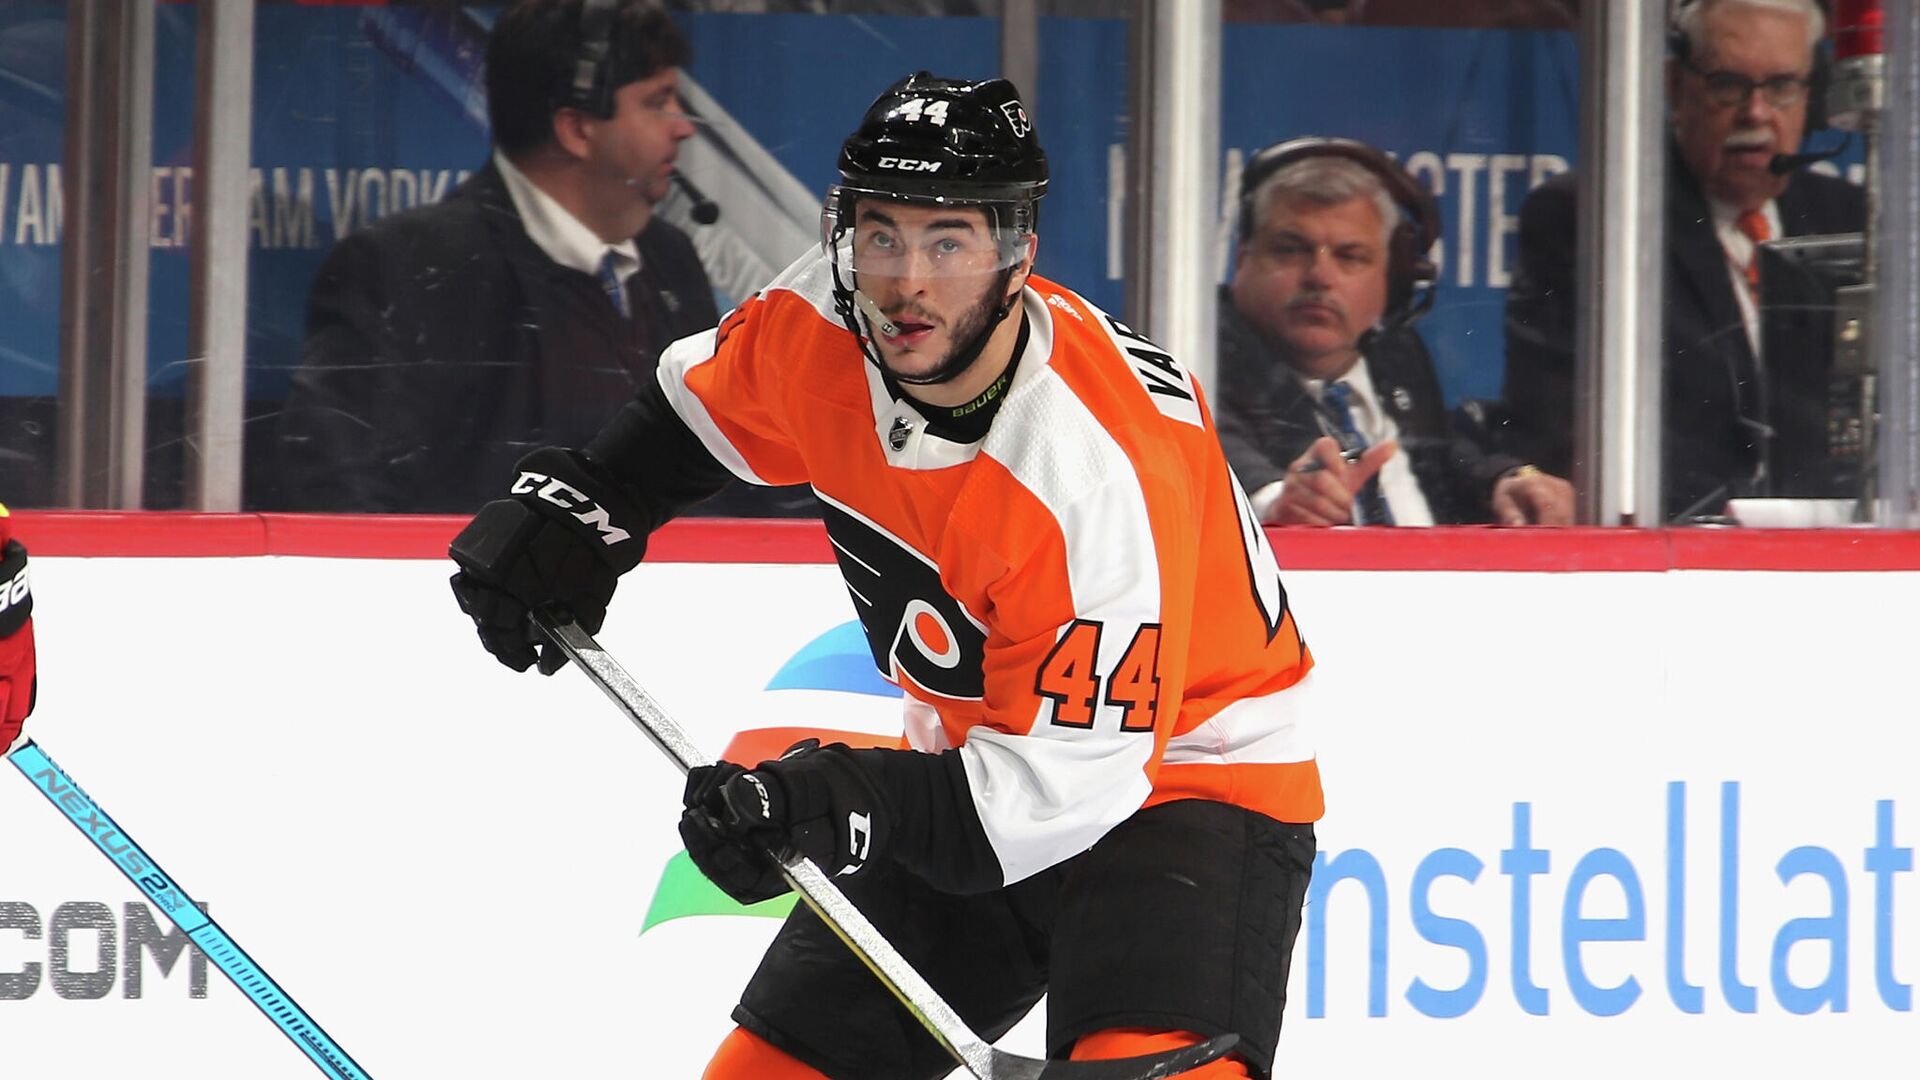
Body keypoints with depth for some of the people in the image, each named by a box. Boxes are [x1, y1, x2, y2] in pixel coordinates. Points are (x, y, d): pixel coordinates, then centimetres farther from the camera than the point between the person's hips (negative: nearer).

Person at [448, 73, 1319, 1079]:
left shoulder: (1099, 466, -32)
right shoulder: (825, 327, -12)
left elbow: (1067, 777, -31)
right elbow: (706, 404, 13)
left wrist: (846, 803, -39)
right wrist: (574, 510, 0)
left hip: (1183, 765, -7)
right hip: (982, 759, 7)